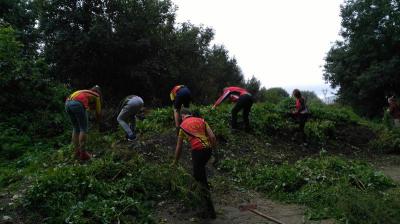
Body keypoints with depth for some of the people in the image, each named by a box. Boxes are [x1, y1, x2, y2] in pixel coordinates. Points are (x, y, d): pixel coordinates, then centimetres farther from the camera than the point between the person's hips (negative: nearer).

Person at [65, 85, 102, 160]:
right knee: (83, 129, 2)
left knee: (76, 128, 18)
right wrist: (98, 122, 42)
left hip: (68, 102, 7)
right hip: (77, 104, -7)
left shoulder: (86, 92, 37)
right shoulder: (96, 96, 20)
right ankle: (82, 153, 2)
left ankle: (76, 151, 22)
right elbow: (98, 112, 26)